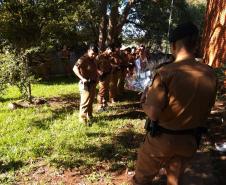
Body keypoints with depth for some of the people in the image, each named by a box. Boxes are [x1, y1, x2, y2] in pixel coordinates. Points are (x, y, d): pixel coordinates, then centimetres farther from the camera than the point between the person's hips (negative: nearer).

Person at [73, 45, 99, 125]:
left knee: (91, 101, 18)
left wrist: (97, 77, 12)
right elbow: (75, 68, -32)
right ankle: (83, 119, 5)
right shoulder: (83, 59, -18)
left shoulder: (92, 60, 11)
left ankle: (89, 116, 32)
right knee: (85, 102, -5)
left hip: (93, 83, 9)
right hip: (86, 84, -9)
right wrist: (82, 78, -37)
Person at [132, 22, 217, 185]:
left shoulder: (166, 72, -23)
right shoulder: (210, 74, -8)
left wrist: (144, 101, -4)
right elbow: (207, 109, 5)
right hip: (191, 139, 5)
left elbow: (153, 113, -23)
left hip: (162, 137, -4)